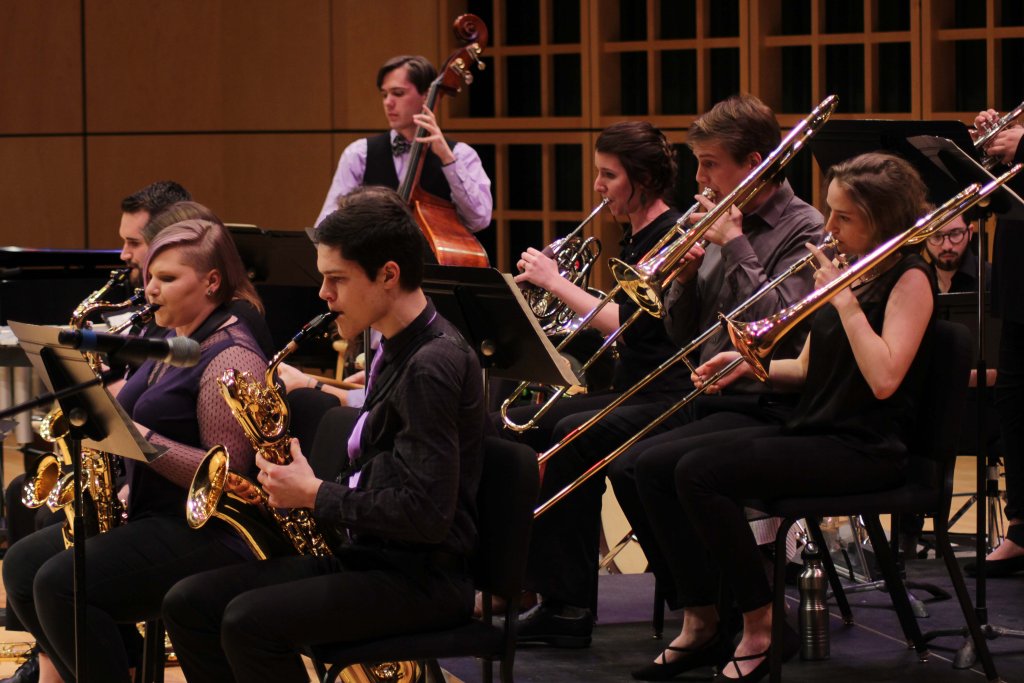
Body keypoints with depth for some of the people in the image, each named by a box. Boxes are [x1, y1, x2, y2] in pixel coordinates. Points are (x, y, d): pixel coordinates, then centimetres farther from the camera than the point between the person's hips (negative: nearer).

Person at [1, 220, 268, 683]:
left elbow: (226, 474, -22)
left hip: (206, 535, -10)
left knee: (60, 584, -24)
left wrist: (137, 436, -25)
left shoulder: (231, 359, -15)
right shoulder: (170, 344, 15)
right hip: (149, 514, 10)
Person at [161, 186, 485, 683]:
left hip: (420, 581, -10)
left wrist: (317, 496, -14)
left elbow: (427, 514, -25)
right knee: (188, 605, 0)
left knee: (250, 622, -28)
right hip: (359, 554, 10)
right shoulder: (395, 352, 14)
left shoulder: (433, 366, -18)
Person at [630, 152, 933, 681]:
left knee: (700, 471, -25)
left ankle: (763, 630, -14)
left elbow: (884, 378, -24)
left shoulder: (909, 279, -10)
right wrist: (750, 367, 2)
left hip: (863, 449, -9)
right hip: (809, 427, 9)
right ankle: (700, 625, 1)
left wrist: (845, 300, -19)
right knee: (653, 467, -4)